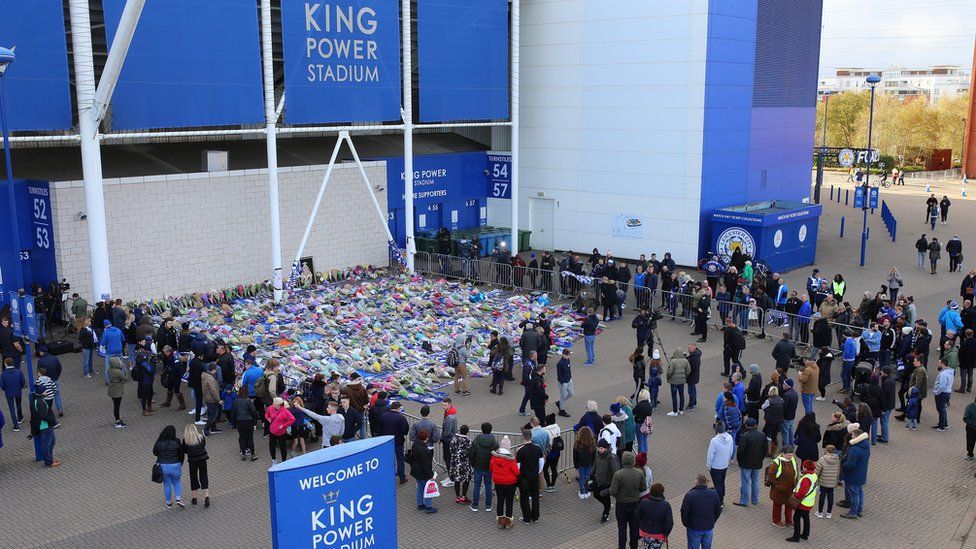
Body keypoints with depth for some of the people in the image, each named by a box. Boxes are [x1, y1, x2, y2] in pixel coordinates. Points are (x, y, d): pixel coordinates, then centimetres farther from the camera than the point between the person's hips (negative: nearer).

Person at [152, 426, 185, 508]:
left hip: (163, 466, 1)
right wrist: (180, 464, 12)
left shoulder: (159, 443, -10)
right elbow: (181, 455, -5)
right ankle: (178, 499, 3)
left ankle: (169, 503, 25)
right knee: (177, 482, 19)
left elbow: (155, 453, 4)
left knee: (167, 484, 16)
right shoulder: (176, 443, -13)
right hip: (175, 466, -1)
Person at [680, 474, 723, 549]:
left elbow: (684, 512, -12)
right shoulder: (713, 494, -6)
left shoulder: (690, 495, -18)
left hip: (694, 529, -3)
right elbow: (718, 510, 5)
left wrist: (686, 524, 5)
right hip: (709, 528, 4)